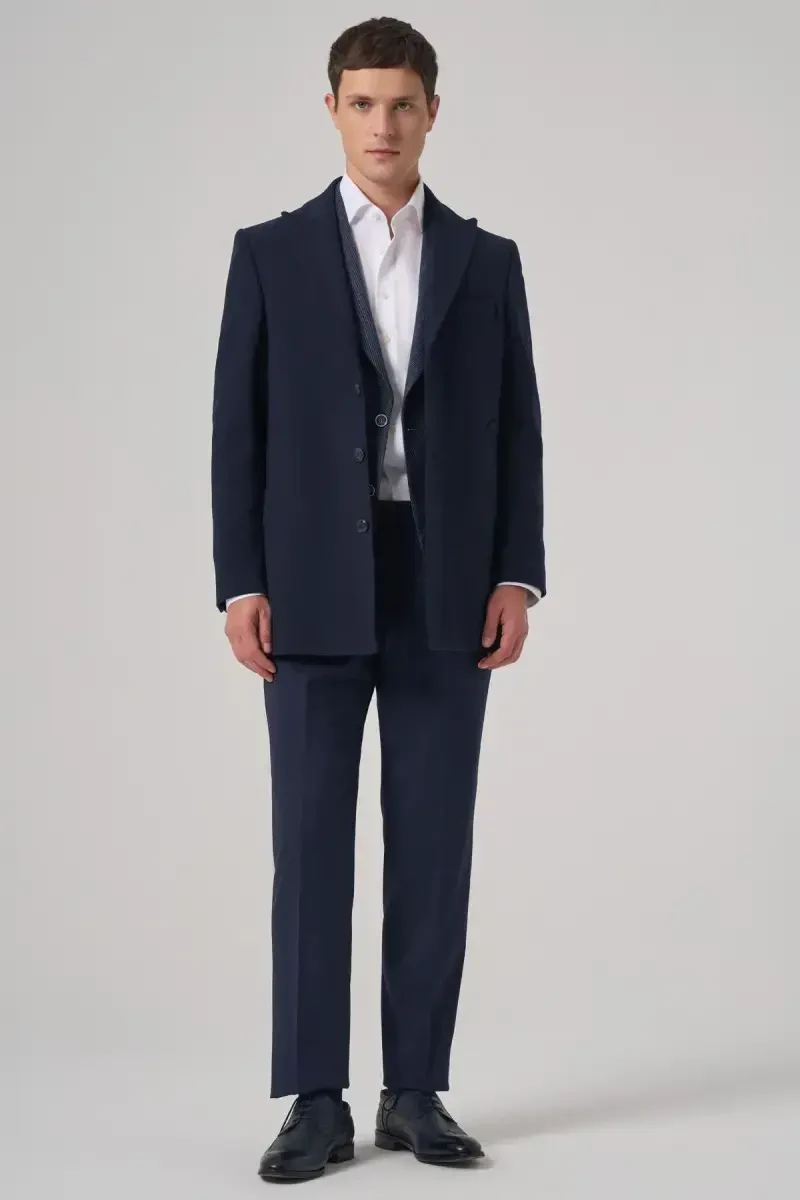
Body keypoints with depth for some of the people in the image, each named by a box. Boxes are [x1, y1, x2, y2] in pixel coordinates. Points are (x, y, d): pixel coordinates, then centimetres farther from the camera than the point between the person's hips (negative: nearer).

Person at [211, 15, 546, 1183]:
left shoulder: (488, 261, 10)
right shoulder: (271, 253, 5)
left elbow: (516, 431, 7)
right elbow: (239, 429, 1)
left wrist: (518, 577, -4)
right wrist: (241, 585, -7)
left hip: (446, 591, 2)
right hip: (314, 591, -1)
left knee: (433, 845, 3)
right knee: (312, 845, -1)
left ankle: (416, 1092, 12)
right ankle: (316, 1102, 6)